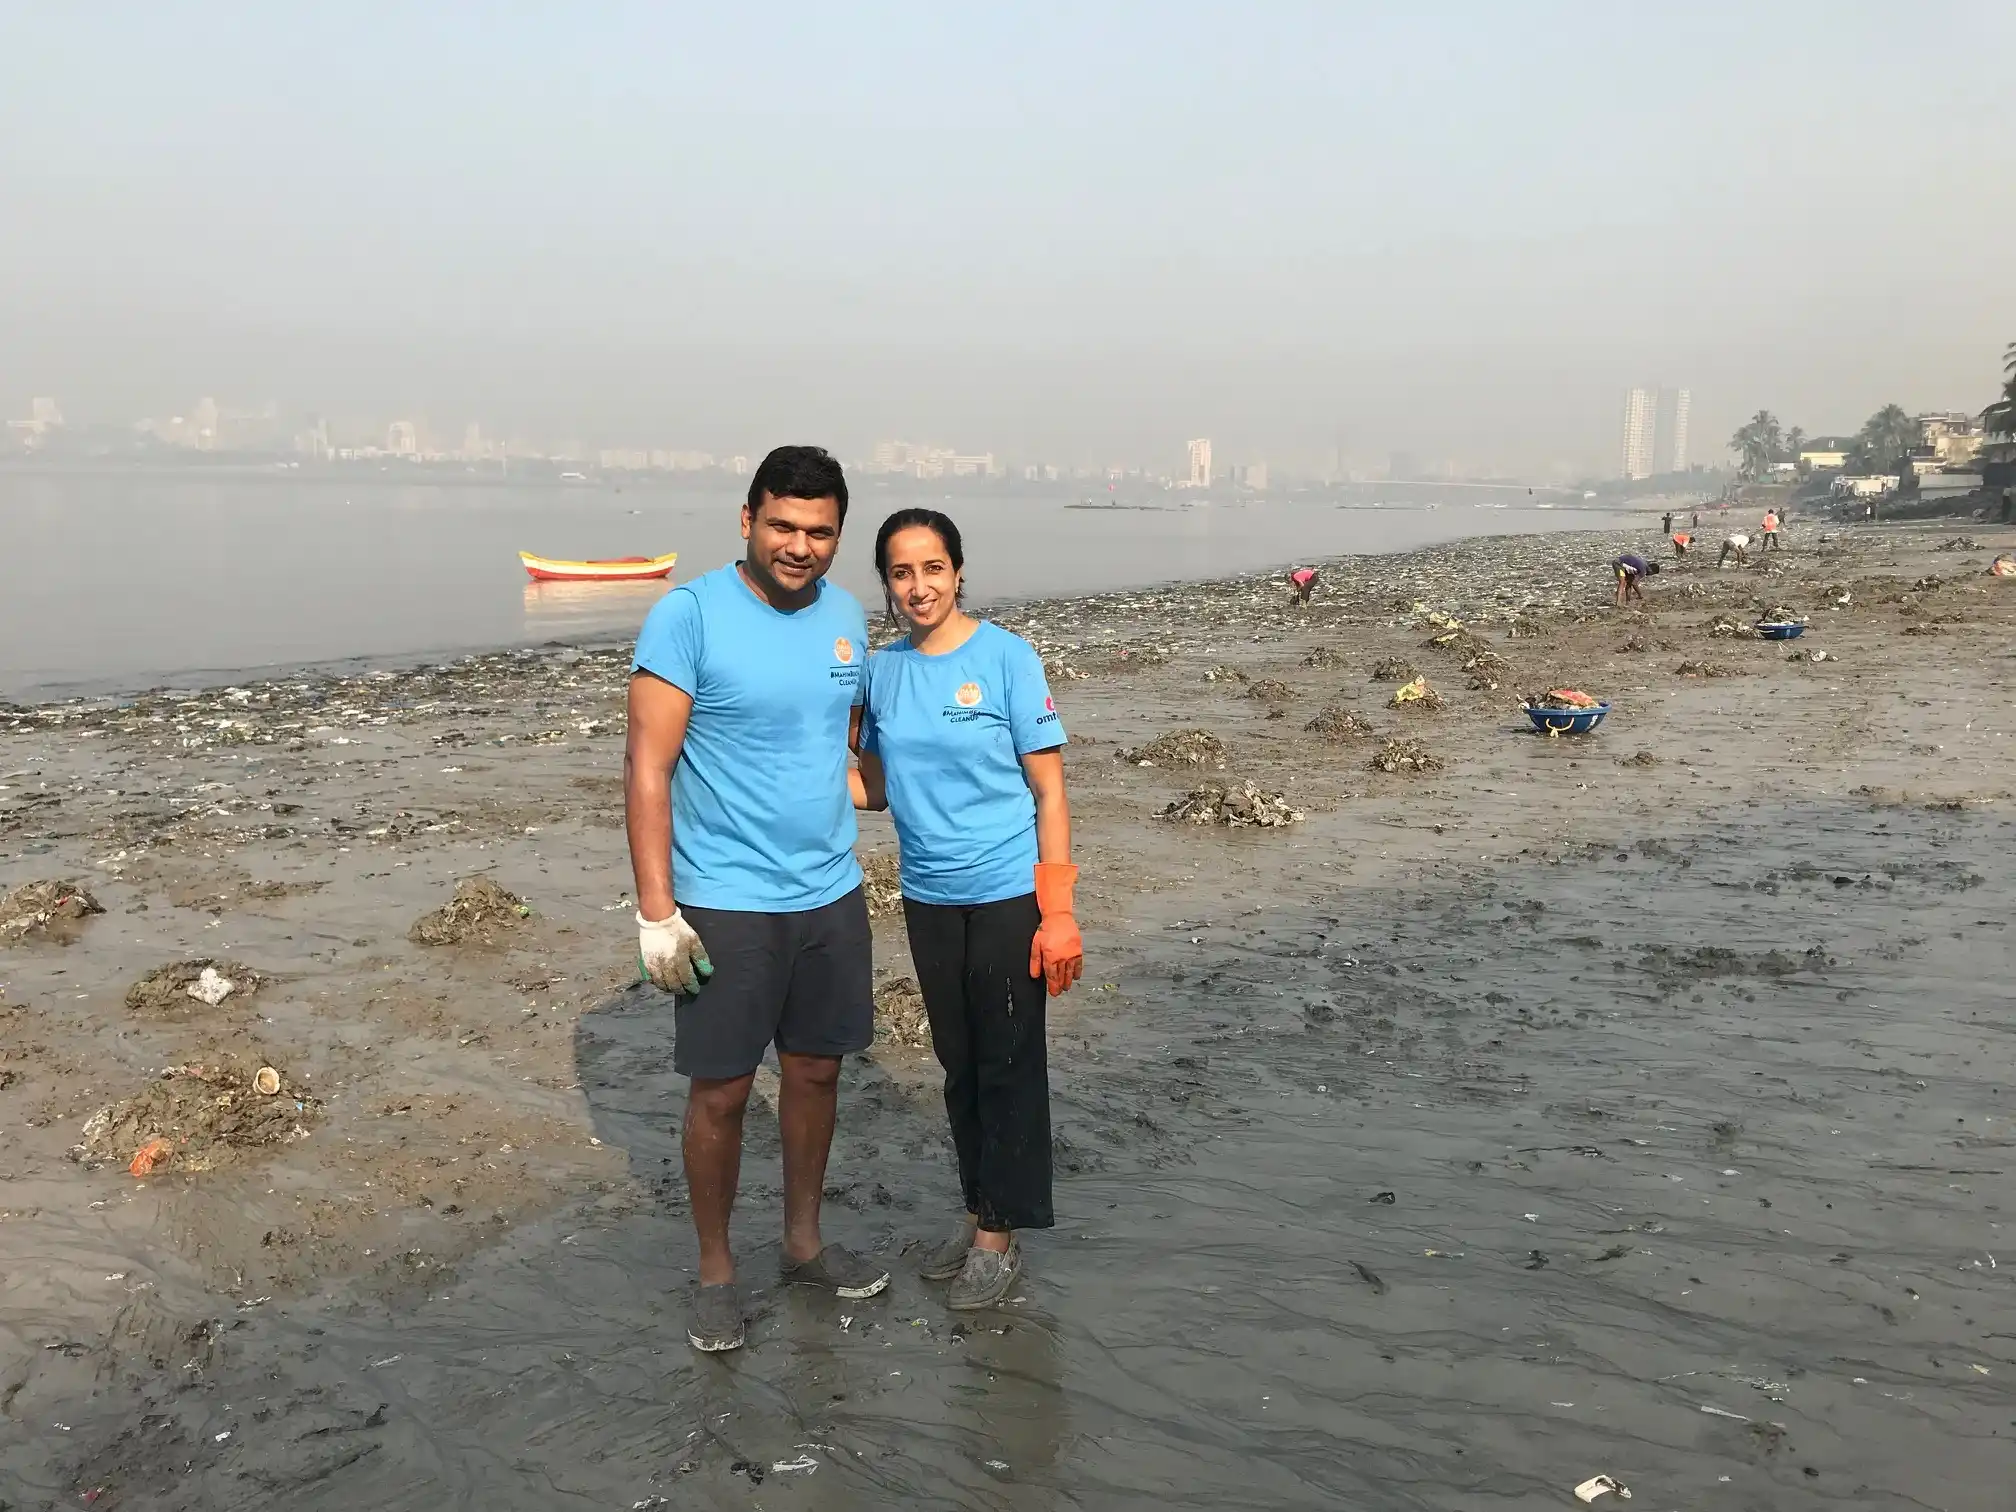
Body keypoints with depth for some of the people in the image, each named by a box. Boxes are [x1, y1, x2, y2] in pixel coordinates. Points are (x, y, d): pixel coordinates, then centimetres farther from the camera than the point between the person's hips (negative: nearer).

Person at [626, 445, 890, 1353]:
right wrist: (656, 911, -17)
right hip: (725, 903, -5)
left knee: (815, 1071, 16)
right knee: (721, 1093, 4)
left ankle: (804, 1241, 35)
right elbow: (646, 767, -14)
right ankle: (715, 1271, 24)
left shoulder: (846, 616, 5)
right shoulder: (688, 615, -12)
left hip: (831, 894, 5)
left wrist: (840, 851, 11)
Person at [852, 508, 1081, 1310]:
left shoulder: (1006, 658, -10)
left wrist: (1058, 913, -13)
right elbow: (874, 787, 9)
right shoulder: (881, 669, 3)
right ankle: (977, 1210, 31)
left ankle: (1001, 1234, 18)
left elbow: (1050, 791, -9)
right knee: (959, 1062, 15)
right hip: (929, 897, 5)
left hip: (1007, 893, -5)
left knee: (1008, 1062, 5)